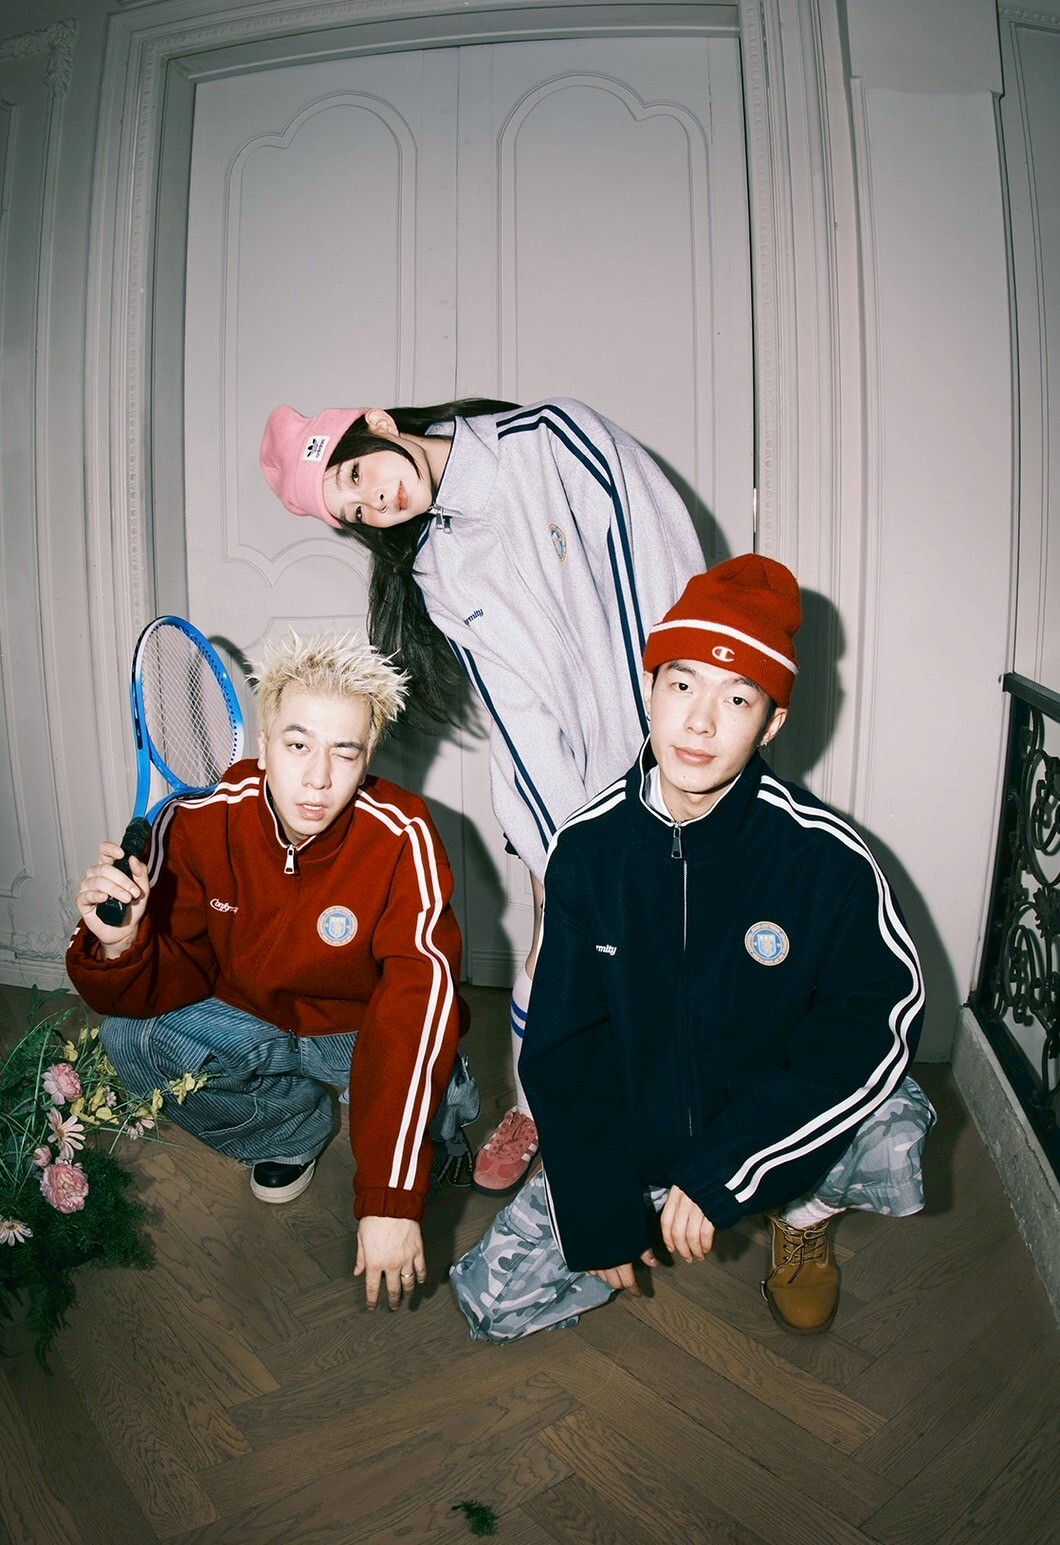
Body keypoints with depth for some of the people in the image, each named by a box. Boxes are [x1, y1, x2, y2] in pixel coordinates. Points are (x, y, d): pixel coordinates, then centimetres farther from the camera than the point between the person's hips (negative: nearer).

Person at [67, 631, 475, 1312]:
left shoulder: (401, 839, -29)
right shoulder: (199, 823, -19)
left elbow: (417, 1005, -36)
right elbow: (176, 980, -12)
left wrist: (391, 1199, -43)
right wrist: (119, 944, -38)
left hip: (368, 1035, -3)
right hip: (255, 1026, 4)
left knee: (424, 1054, -33)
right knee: (131, 1037, -19)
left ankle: (435, 1114, 8)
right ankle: (296, 1127, 9)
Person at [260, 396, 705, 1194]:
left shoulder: (557, 436, -6)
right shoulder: (435, 574, 2)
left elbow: (670, 571, -12)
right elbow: (519, 716, -6)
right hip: (574, 778, 3)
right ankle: (533, 1108, 29)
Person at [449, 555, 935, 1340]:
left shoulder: (827, 857, -19)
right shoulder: (590, 844, -11)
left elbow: (884, 1018, -21)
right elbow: (562, 1045, -6)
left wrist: (718, 1173, -26)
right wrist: (601, 1212, -10)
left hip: (776, 1126, -2)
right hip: (630, 1136, 2)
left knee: (895, 1140, -32)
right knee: (494, 1297, -8)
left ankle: (804, 1215, 6)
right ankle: (664, 1215, 20)